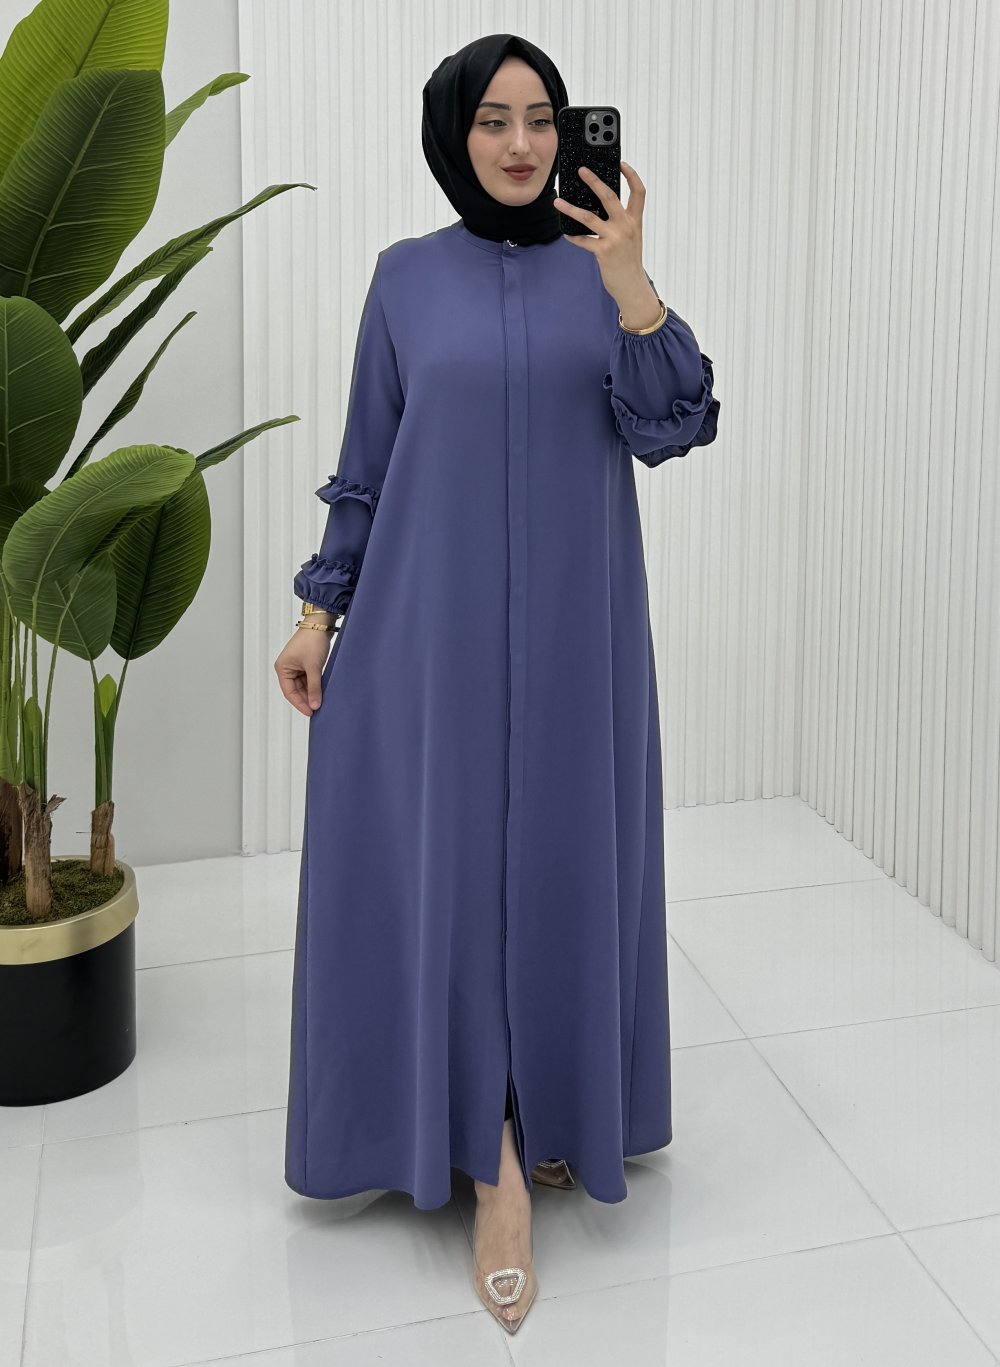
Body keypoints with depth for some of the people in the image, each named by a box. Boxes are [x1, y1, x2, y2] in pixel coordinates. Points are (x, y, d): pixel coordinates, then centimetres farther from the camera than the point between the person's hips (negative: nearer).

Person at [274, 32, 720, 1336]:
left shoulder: (601, 271, 5)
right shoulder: (407, 276, 4)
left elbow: (670, 428, -8)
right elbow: (366, 462, 6)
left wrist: (627, 282, -22)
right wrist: (319, 610, 3)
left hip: (574, 626, 1)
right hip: (432, 622, -1)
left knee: (566, 861, 7)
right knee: (446, 870, -3)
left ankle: (553, 1107, 28)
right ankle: (495, 1161, 7)